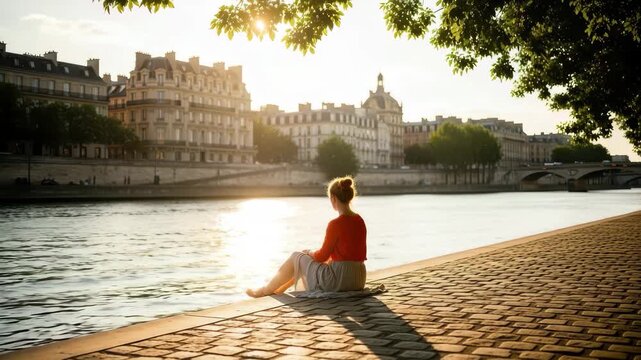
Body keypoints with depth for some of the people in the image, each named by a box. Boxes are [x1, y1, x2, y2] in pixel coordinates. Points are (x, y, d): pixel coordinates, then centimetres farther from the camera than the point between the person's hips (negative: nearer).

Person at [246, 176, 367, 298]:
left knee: (296, 257, 15)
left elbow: (322, 255, -11)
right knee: (307, 259, 28)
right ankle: (281, 288, 46)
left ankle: (265, 290, 32)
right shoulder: (359, 221, 5)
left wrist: (309, 253, 12)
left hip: (338, 278, -8)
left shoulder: (336, 224, -19)